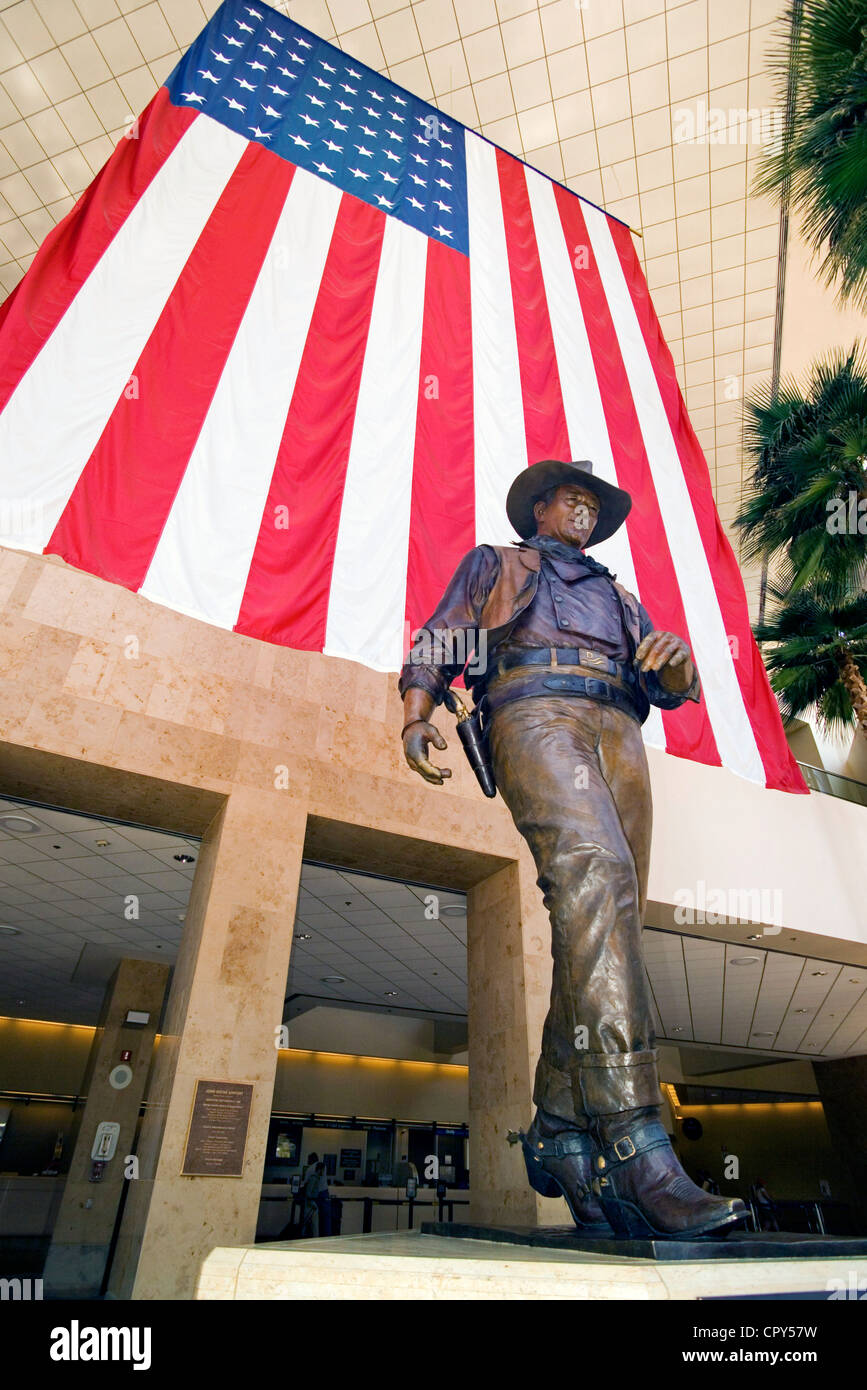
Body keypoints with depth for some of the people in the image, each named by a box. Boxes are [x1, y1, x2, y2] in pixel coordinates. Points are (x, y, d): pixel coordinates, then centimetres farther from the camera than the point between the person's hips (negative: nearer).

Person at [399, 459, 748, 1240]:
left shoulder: (617, 596, 36)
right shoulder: (493, 565, 27)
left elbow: (671, 690, 25)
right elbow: (436, 645, 14)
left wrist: (677, 659, 0)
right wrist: (416, 719, -5)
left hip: (616, 736, 6)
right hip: (535, 716, -5)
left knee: (603, 931, -8)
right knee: (594, 878, -30)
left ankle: (561, 1132, -1)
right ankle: (636, 1153, -34)